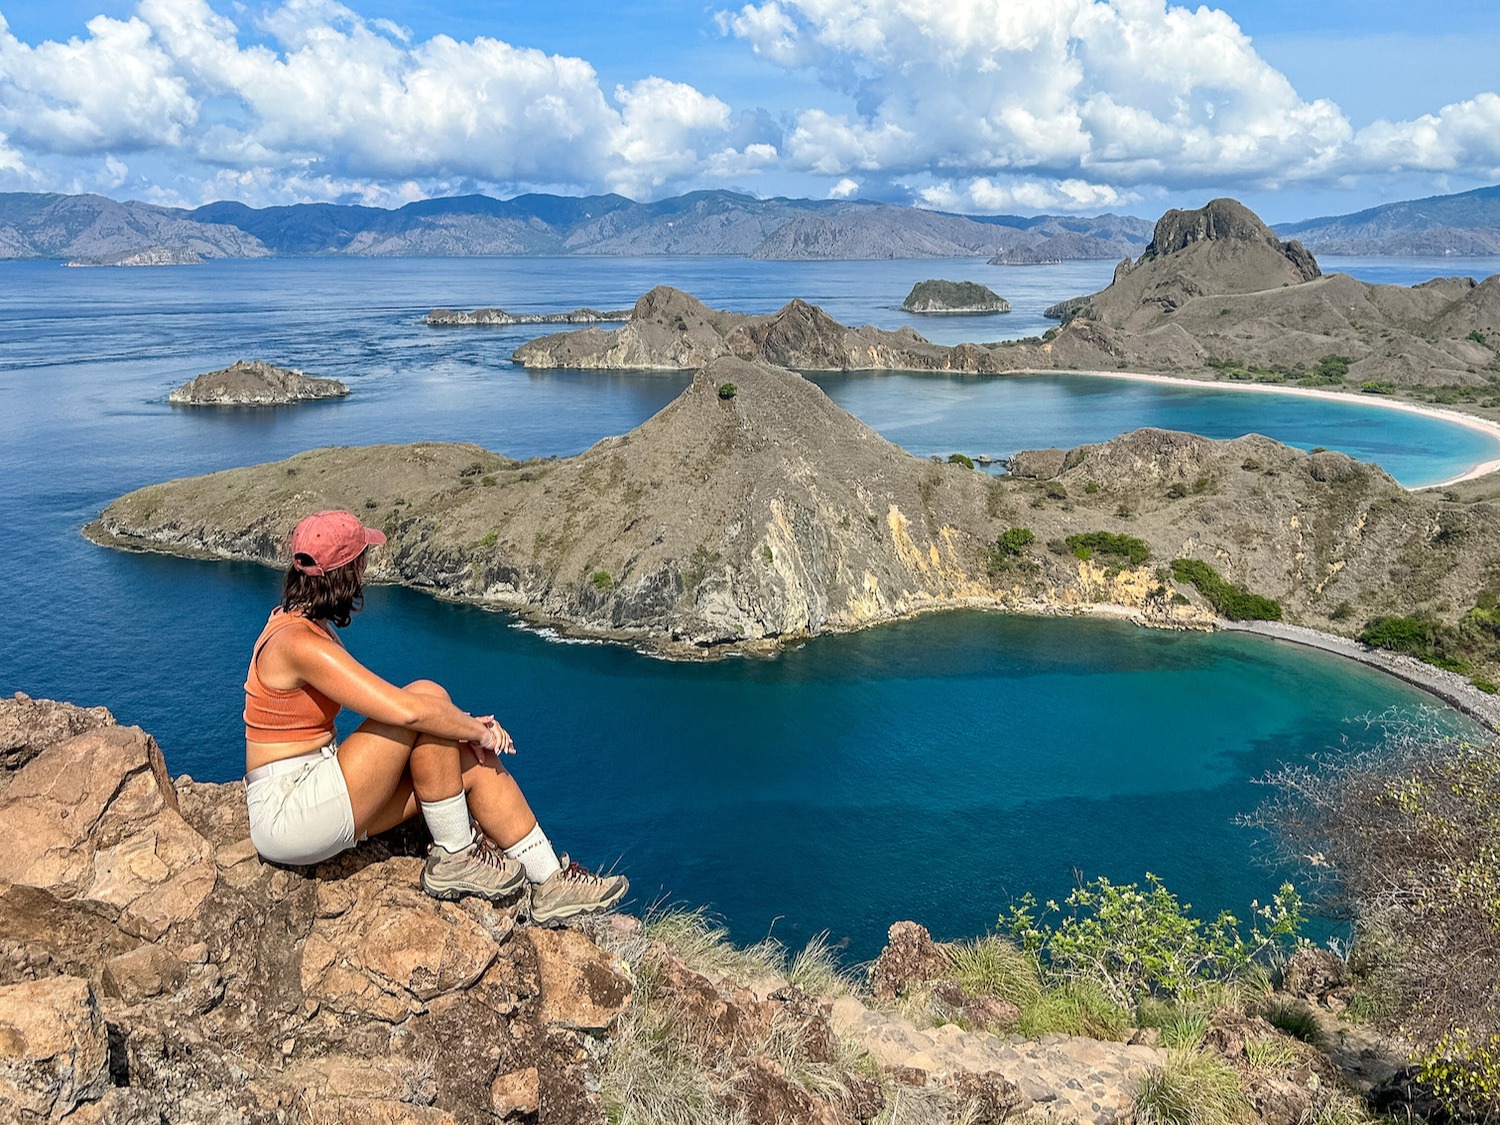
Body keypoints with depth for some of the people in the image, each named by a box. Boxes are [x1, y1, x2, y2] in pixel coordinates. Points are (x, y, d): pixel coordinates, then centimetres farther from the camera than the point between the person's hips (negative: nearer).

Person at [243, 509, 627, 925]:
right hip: (288, 815, -9)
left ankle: (552, 882, 3)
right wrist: (478, 729, -14)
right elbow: (405, 710, -29)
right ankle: (455, 858, -7)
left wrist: (465, 728, -2)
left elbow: (386, 704, 10)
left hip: (317, 797, 9)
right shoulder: (298, 643, -22)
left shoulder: (309, 625, 9)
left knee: (474, 761, -2)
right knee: (428, 695, -20)